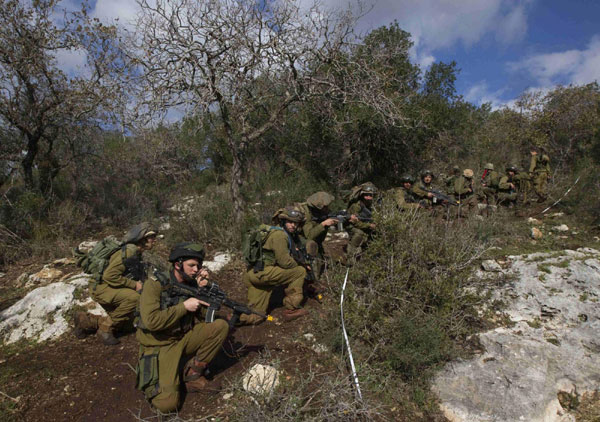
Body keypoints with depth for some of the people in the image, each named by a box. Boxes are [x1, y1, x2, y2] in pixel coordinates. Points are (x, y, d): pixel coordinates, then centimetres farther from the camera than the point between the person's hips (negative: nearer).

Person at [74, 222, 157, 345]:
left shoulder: (137, 255, 8)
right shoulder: (128, 252, -22)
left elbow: (140, 277, 21)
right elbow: (109, 275, -29)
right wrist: (134, 284, -23)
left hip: (112, 293, 10)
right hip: (101, 288, -9)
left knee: (128, 325, 11)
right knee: (134, 297, -32)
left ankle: (87, 320, 20)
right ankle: (106, 329, -15)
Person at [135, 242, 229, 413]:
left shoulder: (192, 283, -1)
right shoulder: (155, 284, -17)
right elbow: (151, 321, -28)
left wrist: (203, 288, -15)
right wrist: (184, 306, -23)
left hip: (184, 338, 6)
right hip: (159, 346, -5)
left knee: (221, 326, -13)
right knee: (168, 403, -21)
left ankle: (192, 373, -2)